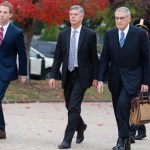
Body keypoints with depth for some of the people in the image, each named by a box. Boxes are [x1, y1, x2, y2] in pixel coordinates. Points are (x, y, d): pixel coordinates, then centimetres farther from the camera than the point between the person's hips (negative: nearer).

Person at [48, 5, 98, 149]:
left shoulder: (90, 34, -3)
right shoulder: (63, 35, 7)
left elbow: (94, 58, -1)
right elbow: (57, 57, 8)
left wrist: (95, 78, -4)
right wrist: (53, 76, 0)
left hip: (82, 76, -4)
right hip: (67, 76, 5)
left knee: (73, 107, -12)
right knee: (70, 107, 14)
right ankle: (80, 126, 42)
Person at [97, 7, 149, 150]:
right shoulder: (110, 35, 4)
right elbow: (104, 59, 5)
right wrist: (100, 79, -4)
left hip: (132, 78, -4)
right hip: (115, 78, 4)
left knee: (123, 103, -24)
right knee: (119, 111, 8)